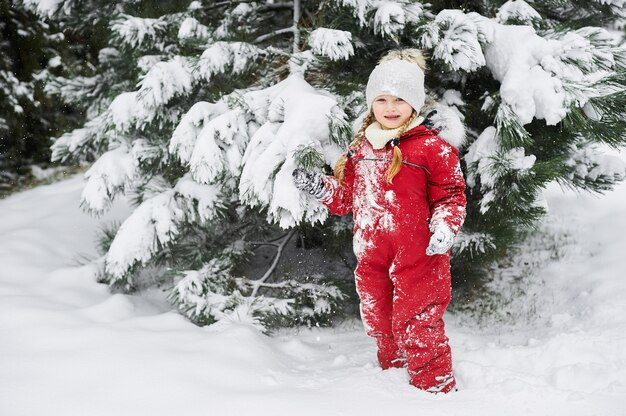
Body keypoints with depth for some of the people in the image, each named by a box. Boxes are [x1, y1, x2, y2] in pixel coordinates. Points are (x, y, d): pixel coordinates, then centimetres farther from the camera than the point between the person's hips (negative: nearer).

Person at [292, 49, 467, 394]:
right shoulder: (361, 147, 10)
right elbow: (347, 194, 17)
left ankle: (434, 385, 15)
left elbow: (451, 194, -6)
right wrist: (319, 187, 1)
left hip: (417, 254, -6)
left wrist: (444, 227, -21)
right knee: (378, 322, 19)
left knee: (416, 322, -2)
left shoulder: (432, 146, -8)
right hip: (371, 252, 7)